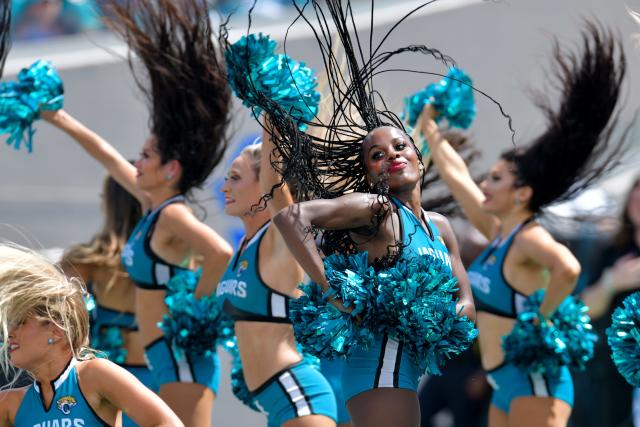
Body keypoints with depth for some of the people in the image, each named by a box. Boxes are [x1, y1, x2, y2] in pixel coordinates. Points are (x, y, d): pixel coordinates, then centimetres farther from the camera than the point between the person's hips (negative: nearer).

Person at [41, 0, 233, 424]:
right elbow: (109, 157, 26)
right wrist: (59, 119, 34)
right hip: (166, 358, 10)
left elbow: (221, 253, -30)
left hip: (182, 356, -10)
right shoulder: (153, 205, 13)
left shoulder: (173, 216, -13)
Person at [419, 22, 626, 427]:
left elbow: (568, 268, -36)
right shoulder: (499, 233, 12)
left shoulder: (529, 239, -13)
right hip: (507, 384, 10)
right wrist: (429, 128, 30)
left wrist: (540, 320, -25)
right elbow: (456, 174, 23)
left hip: (535, 380, -10)